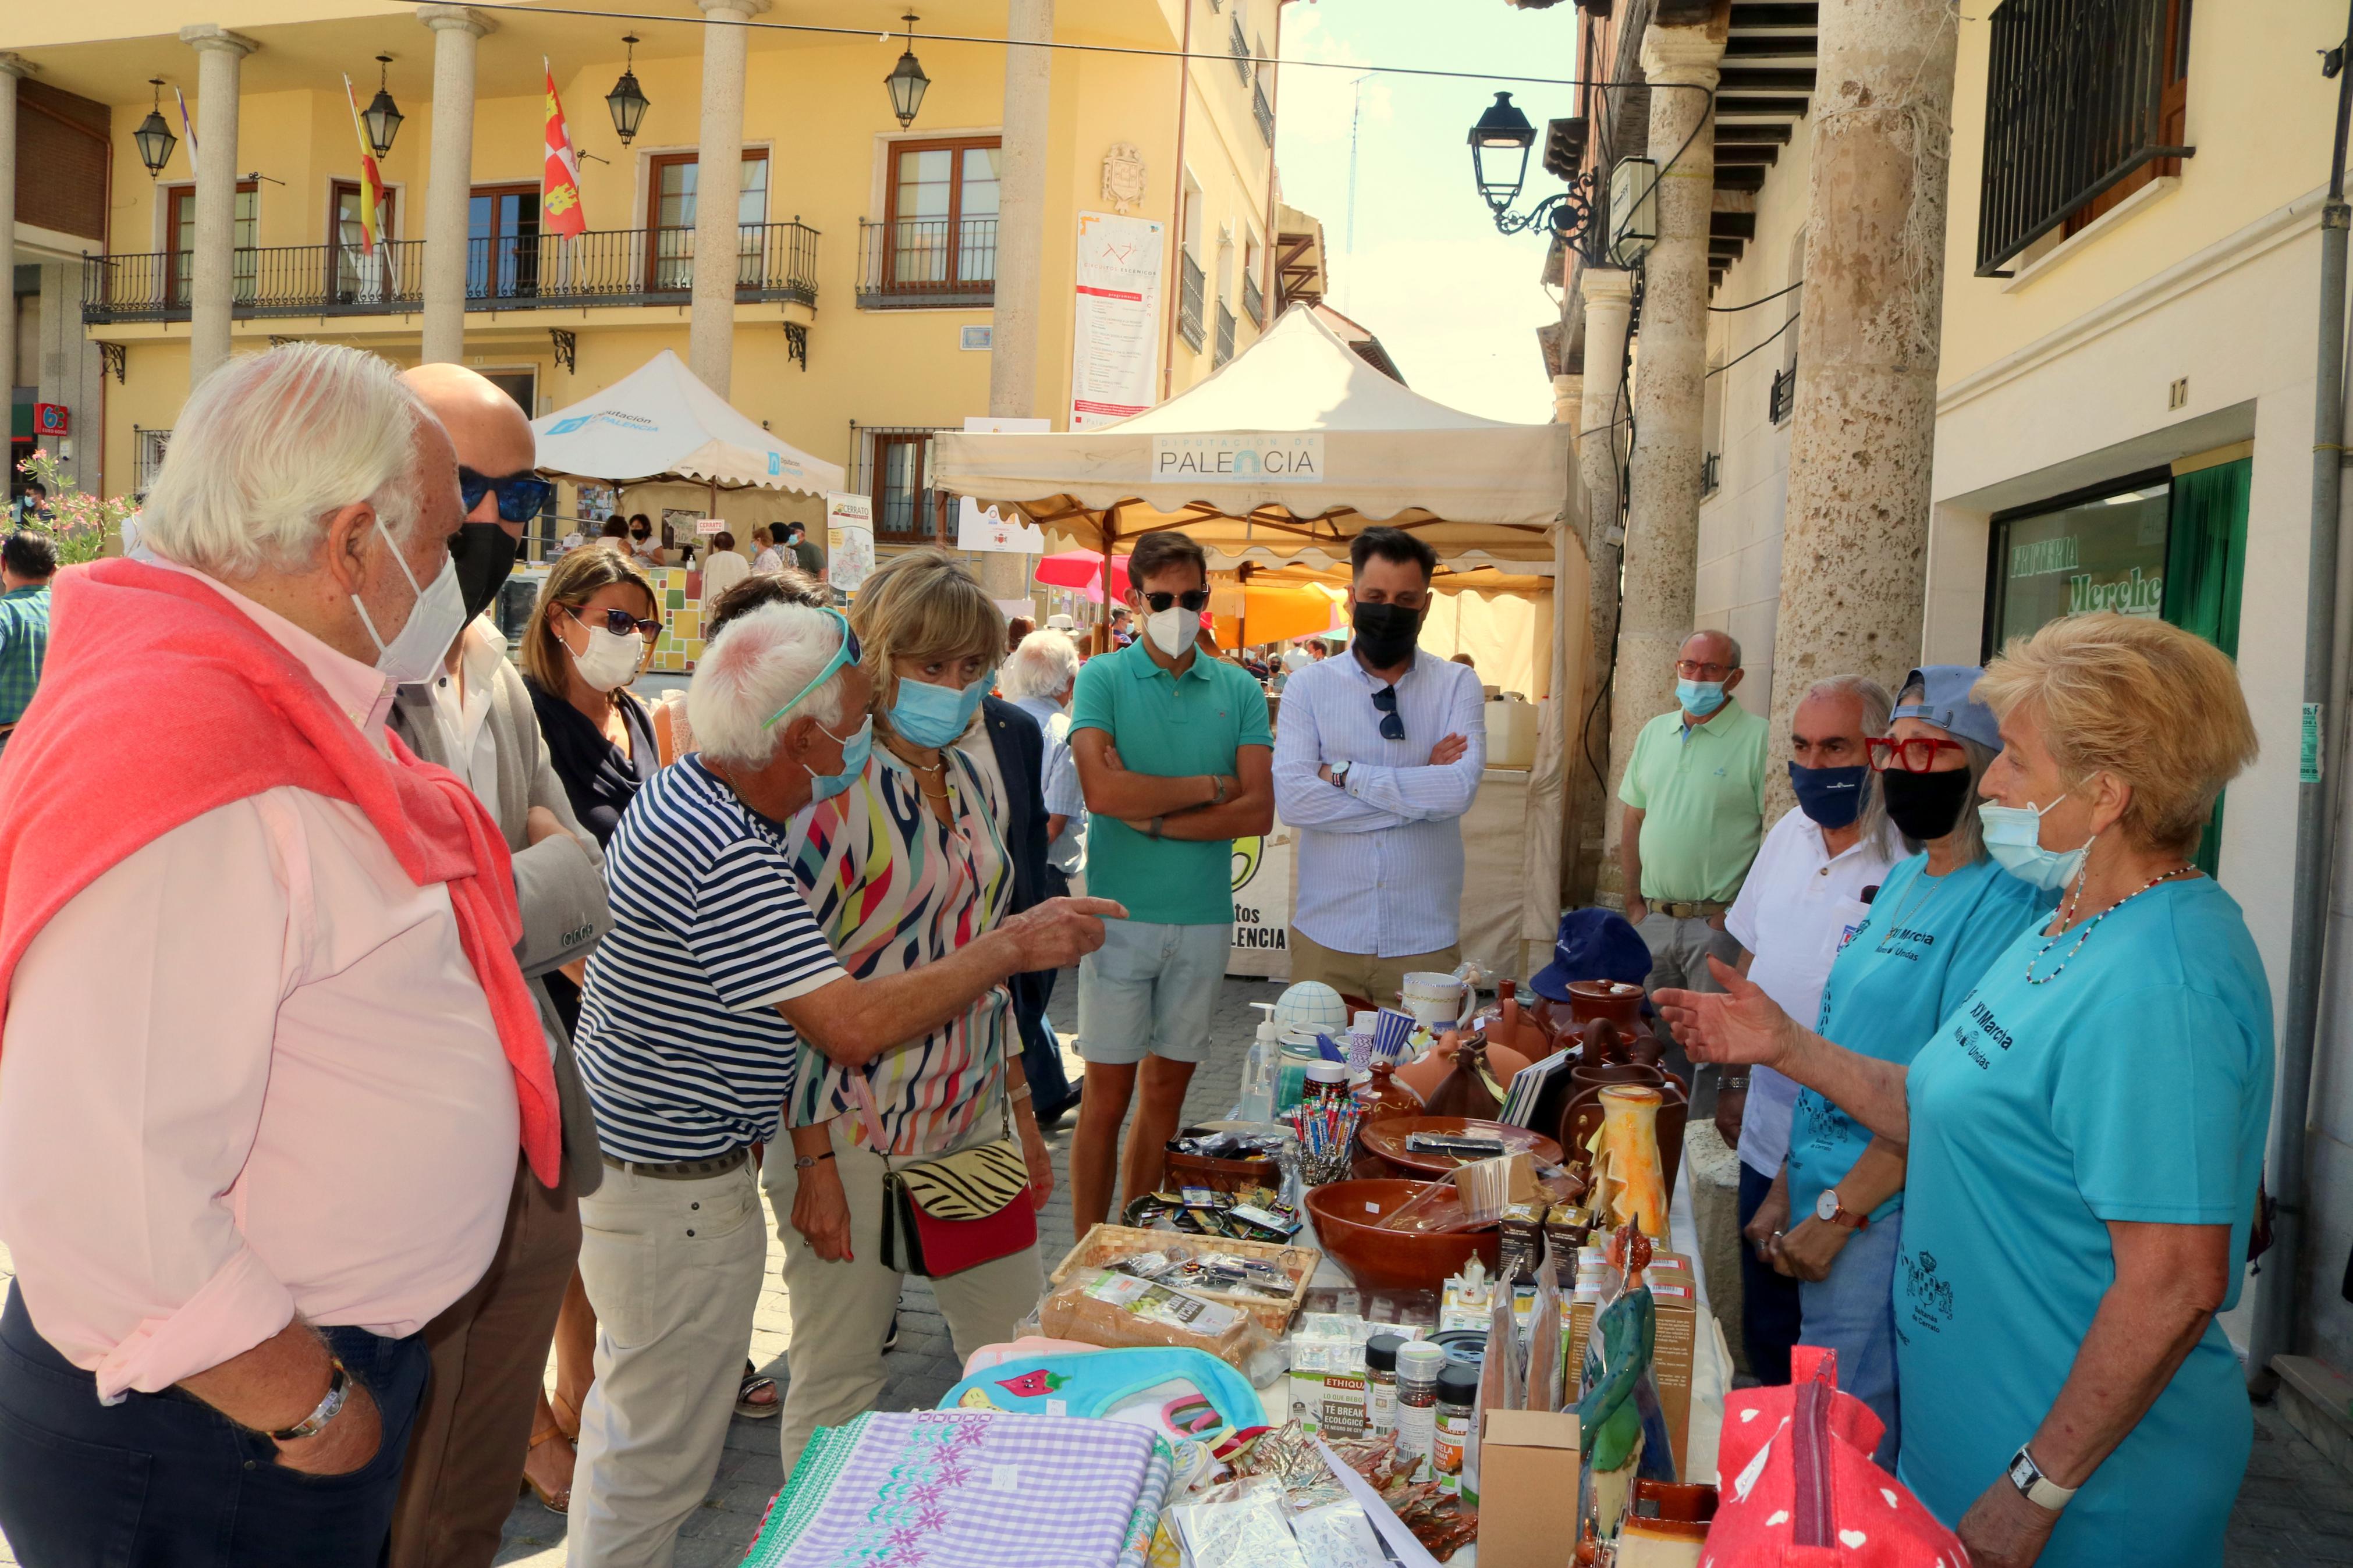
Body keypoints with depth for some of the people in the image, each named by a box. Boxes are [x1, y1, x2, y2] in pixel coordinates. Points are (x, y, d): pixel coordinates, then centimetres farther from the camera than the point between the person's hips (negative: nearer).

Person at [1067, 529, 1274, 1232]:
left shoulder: (1239, 691, 6)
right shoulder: (1103, 678, -2)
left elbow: (1258, 811, -4)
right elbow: (1102, 790, -17)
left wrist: (1152, 817, -11)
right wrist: (1210, 786, -8)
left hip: (1204, 918, 3)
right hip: (1121, 913, -3)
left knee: (1166, 1094, 11)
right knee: (1108, 1097, 3)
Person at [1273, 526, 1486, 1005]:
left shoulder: (1457, 686, 2)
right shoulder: (1308, 686, 0)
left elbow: (1459, 789, -15)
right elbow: (1291, 798, -13)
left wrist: (1343, 773, -12)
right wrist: (1419, 792, -11)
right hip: (1326, 938, 0)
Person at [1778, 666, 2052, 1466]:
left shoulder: (2007, 901, -17)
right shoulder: (1906, 880, 11)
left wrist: (1836, 1212, -18)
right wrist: (1790, 1190, 18)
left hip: (1889, 1216, -8)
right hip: (1828, 1195, 8)